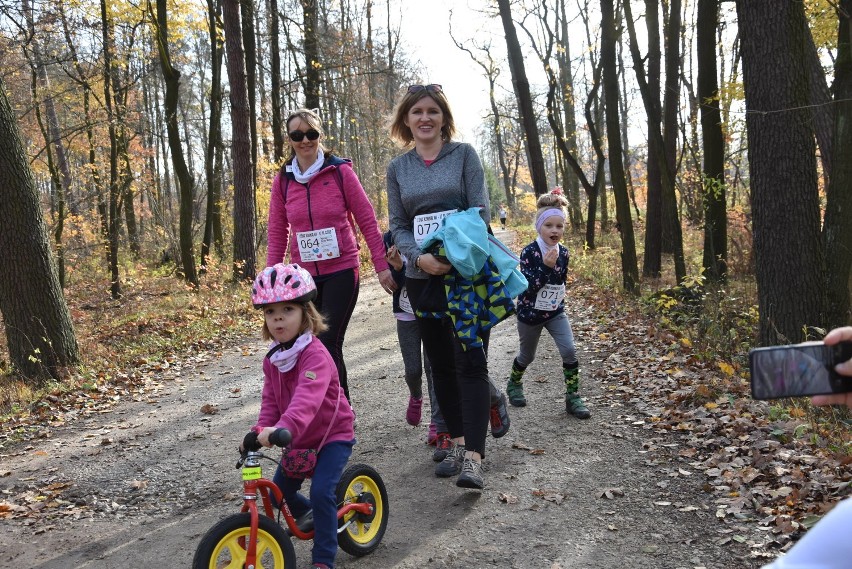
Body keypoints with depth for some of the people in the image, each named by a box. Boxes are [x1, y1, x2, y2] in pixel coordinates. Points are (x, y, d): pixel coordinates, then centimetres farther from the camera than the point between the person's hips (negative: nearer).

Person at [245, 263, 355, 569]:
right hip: (300, 438, 8)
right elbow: (271, 400, -2)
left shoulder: (315, 355, -29)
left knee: (321, 492, -19)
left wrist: (283, 428, -60)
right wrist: (261, 429, -21)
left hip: (333, 434, -8)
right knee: (280, 490, 13)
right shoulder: (273, 358, -3)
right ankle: (308, 515, 44)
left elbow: (307, 398, -45)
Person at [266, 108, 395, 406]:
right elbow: (277, 233, 10)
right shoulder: (282, 180, 5)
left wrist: (382, 266, -3)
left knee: (328, 343, -10)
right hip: (304, 276, 4)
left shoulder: (341, 171, -4)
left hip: (342, 271, -3)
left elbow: (367, 220, -1)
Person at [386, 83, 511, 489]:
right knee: (441, 364, 9)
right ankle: (458, 442, 22)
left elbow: (480, 211, -5)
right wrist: (420, 257, -13)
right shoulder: (397, 168, 9)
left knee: (470, 362, -10)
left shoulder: (463, 154, 1)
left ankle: (473, 458, -12)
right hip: (423, 277, 4)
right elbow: (397, 224, 6)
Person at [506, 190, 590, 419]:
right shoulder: (529, 252, -19)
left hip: (555, 312, 3)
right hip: (530, 312, -3)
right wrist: (546, 266, -33)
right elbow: (528, 287, -25)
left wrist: (559, 302, 14)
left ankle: (573, 397, 0)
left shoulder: (563, 252, -4)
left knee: (569, 351, -12)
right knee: (527, 356, 14)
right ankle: (514, 385, 43)